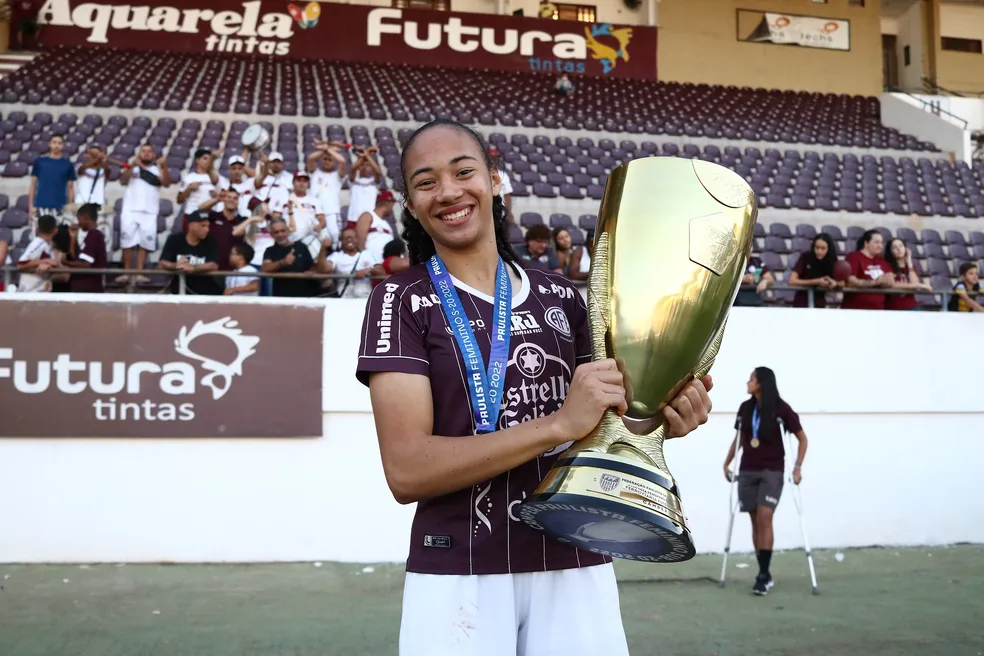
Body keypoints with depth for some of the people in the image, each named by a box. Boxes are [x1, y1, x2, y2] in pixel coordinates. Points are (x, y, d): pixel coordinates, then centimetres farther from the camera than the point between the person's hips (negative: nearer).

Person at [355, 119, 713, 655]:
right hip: (459, 577, -3)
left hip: (577, 567, 4)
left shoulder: (560, 296, 8)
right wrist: (560, 424, -22)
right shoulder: (402, 300, -4)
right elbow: (406, 470, -14)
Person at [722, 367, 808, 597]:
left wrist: (797, 467, -11)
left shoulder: (781, 409, -9)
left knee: (764, 517, -17)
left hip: (772, 472, -5)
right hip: (747, 471, 5)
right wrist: (727, 463, 17)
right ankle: (764, 574, 11)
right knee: (755, 521, 4)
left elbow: (802, 438, -3)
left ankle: (764, 574, -14)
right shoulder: (745, 408, 5)